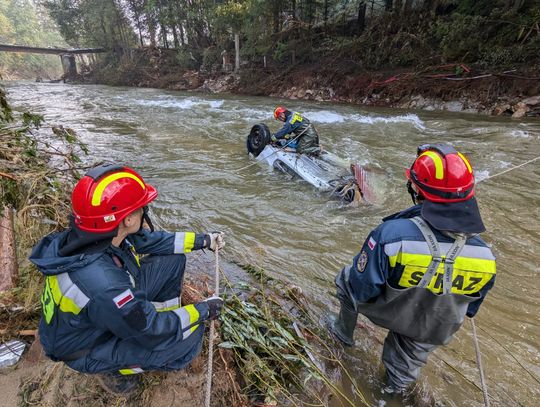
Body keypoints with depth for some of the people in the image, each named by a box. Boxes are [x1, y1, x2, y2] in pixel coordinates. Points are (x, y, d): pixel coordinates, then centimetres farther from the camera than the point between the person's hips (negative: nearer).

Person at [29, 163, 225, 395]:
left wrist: (202, 240, 1)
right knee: (190, 335, -19)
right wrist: (202, 310, -16)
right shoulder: (101, 282, -42)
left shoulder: (101, 234, -20)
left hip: (115, 309, 7)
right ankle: (117, 370, 4)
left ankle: (165, 319, 16)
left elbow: (151, 240, -3)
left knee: (172, 261, -1)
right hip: (87, 350, -6)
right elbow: (152, 331, -29)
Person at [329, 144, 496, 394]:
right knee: (409, 359, 36)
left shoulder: (391, 234, -41)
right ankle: (398, 383, 68)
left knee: (346, 278, 23)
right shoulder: (485, 255, -25)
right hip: (434, 333, 4)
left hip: (386, 313, -3)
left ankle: (344, 332, 42)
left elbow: (362, 290, -27)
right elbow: (470, 307, -5)